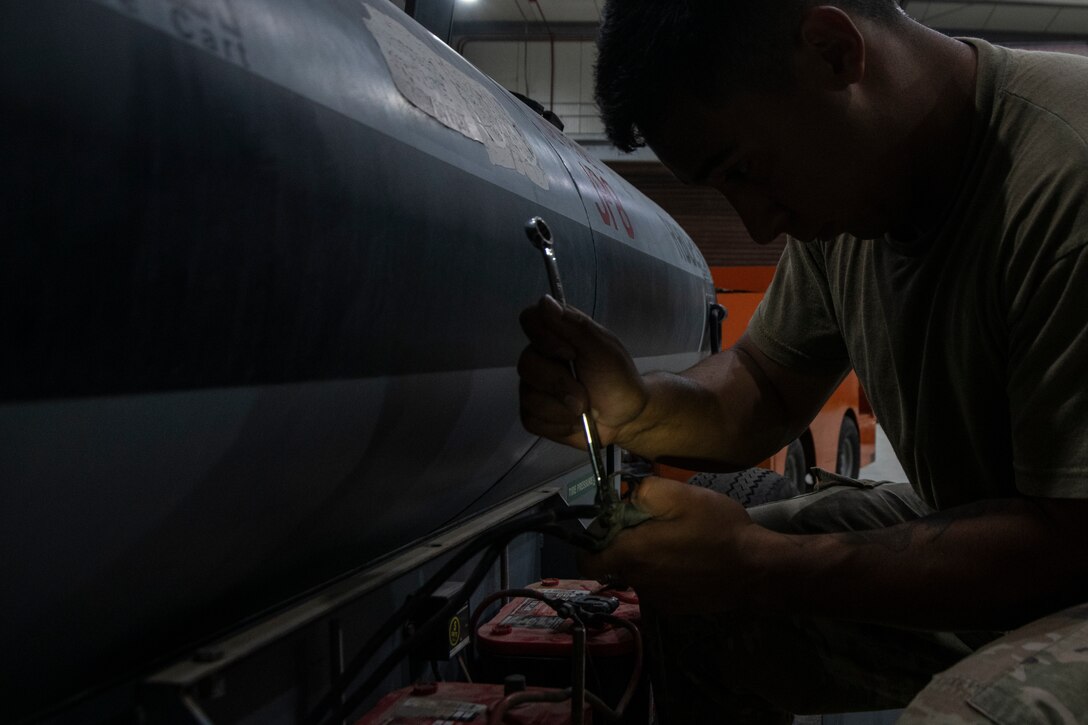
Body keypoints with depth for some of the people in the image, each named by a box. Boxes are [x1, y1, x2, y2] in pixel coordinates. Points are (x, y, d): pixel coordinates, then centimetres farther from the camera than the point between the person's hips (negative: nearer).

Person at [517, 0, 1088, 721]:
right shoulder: (838, 186, -3)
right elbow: (764, 389, 6)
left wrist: (759, 566, -27)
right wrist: (638, 411, -16)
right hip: (970, 521, 7)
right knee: (689, 609, 3)